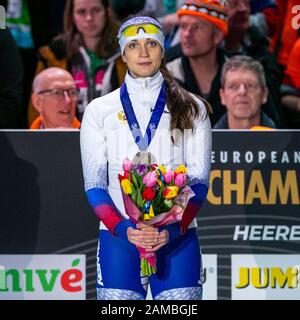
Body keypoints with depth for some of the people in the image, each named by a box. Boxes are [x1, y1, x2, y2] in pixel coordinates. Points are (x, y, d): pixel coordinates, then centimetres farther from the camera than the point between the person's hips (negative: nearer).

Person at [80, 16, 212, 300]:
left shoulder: (192, 109, 8)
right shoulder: (99, 110, 7)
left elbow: (199, 180, 3)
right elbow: (94, 183, 3)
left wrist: (174, 229, -13)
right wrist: (121, 229, -14)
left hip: (177, 236, 0)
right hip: (118, 236, 0)